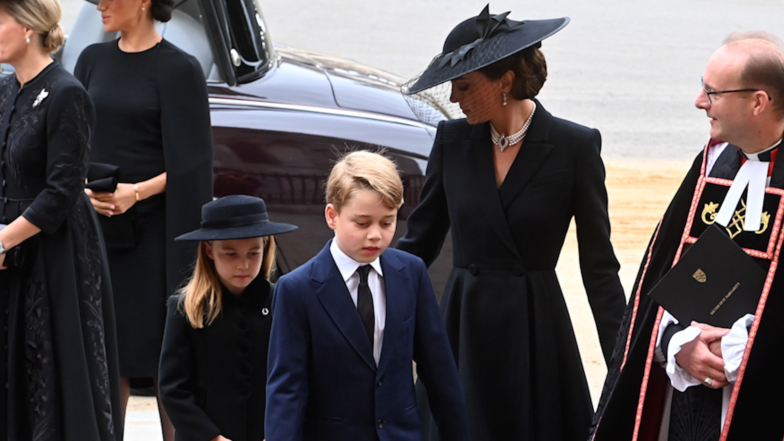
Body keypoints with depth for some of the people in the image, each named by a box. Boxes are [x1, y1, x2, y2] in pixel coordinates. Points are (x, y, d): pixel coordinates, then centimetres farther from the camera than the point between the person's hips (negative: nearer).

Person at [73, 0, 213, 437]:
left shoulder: (179, 69, -6)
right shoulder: (93, 60, 10)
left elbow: (189, 163, -8)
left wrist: (137, 192, -19)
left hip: (153, 229, -5)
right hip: (98, 226, 5)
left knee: (162, 342, -2)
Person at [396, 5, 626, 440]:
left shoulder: (574, 146, -6)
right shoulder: (452, 140, 3)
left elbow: (598, 263, -4)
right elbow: (420, 242, 10)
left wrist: (622, 364, -8)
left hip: (536, 333, -3)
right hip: (464, 328, 3)